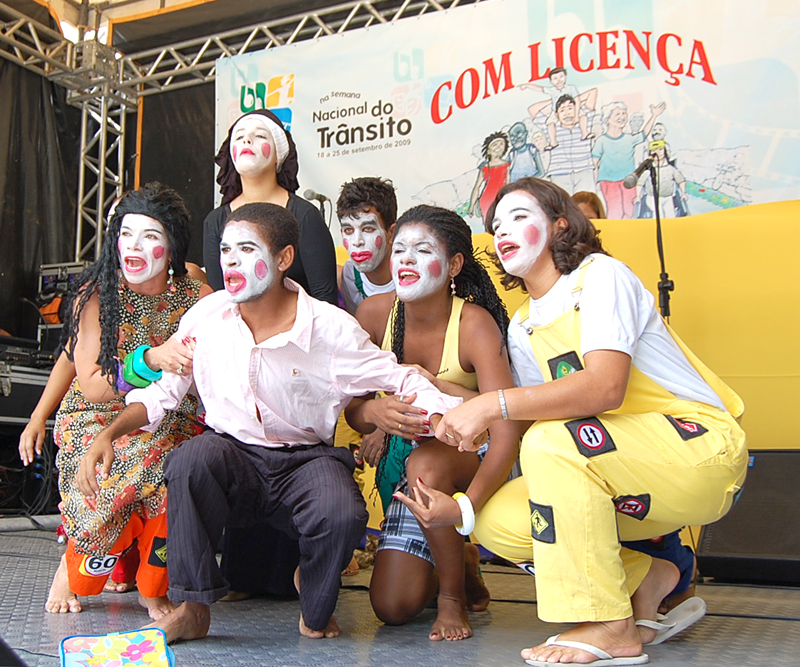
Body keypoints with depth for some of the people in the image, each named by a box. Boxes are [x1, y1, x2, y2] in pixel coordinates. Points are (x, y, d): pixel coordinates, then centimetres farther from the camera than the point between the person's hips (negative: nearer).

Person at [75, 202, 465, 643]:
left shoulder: (331, 328, -10)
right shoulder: (206, 317, -1)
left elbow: (403, 380, -5)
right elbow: (162, 392, 9)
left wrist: (441, 417, -26)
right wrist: (109, 434, -5)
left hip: (306, 459, -1)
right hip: (233, 455, 2)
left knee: (341, 517, -32)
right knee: (194, 456, -32)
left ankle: (316, 608, 5)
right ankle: (193, 608, -15)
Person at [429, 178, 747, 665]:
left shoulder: (600, 275, -10)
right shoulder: (522, 329, 13)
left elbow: (605, 387, -27)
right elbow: (540, 412, 7)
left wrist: (493, 405, -32)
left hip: (703, 449, -7)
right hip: (633, 478, 7)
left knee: (553, 441, -32)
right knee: (496, 522, -12)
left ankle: (610, 628, -18)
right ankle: (646, 580, 6)